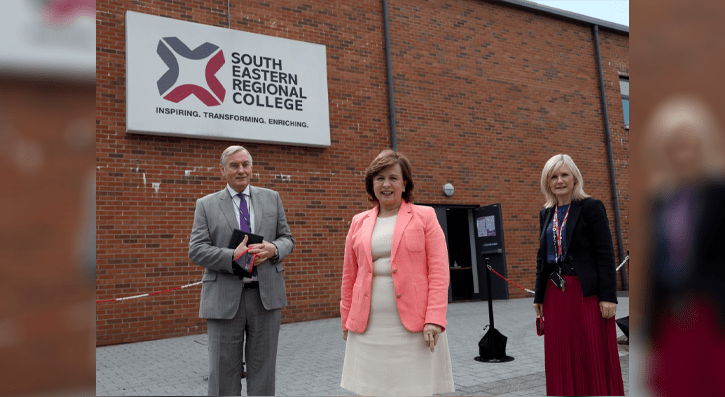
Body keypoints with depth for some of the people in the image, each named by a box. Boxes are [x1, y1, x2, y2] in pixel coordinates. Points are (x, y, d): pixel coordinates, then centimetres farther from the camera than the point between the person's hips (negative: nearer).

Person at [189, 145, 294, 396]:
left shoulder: (271, 198, 10)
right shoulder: (206, 205, 5)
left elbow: (287, 238, 12)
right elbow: (196, 250, -3)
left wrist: (273, 249, -11)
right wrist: (233, 257, -18)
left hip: (266, 294, 2)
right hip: (225, 298, -1)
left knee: (263, 367, 11)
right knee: (224, 371, 6)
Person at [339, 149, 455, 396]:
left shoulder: (424, 216, 3)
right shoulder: (359, 223, 12)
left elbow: (439, 271, -4)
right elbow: (349, 276, 15)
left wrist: (434, 320, -13)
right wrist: (346, 320, 13)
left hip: (413, 327, -3)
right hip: (369, 328, 3)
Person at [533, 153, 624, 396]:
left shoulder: (591, 207, -3)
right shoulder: (546, 214, 13)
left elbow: (606, 254, -8)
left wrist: (608, 296, -14)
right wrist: (539, 297, 14)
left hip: (586, 293, -5)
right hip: (555, 295, 5)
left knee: (595, 356, 2)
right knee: (563, 358, 9)